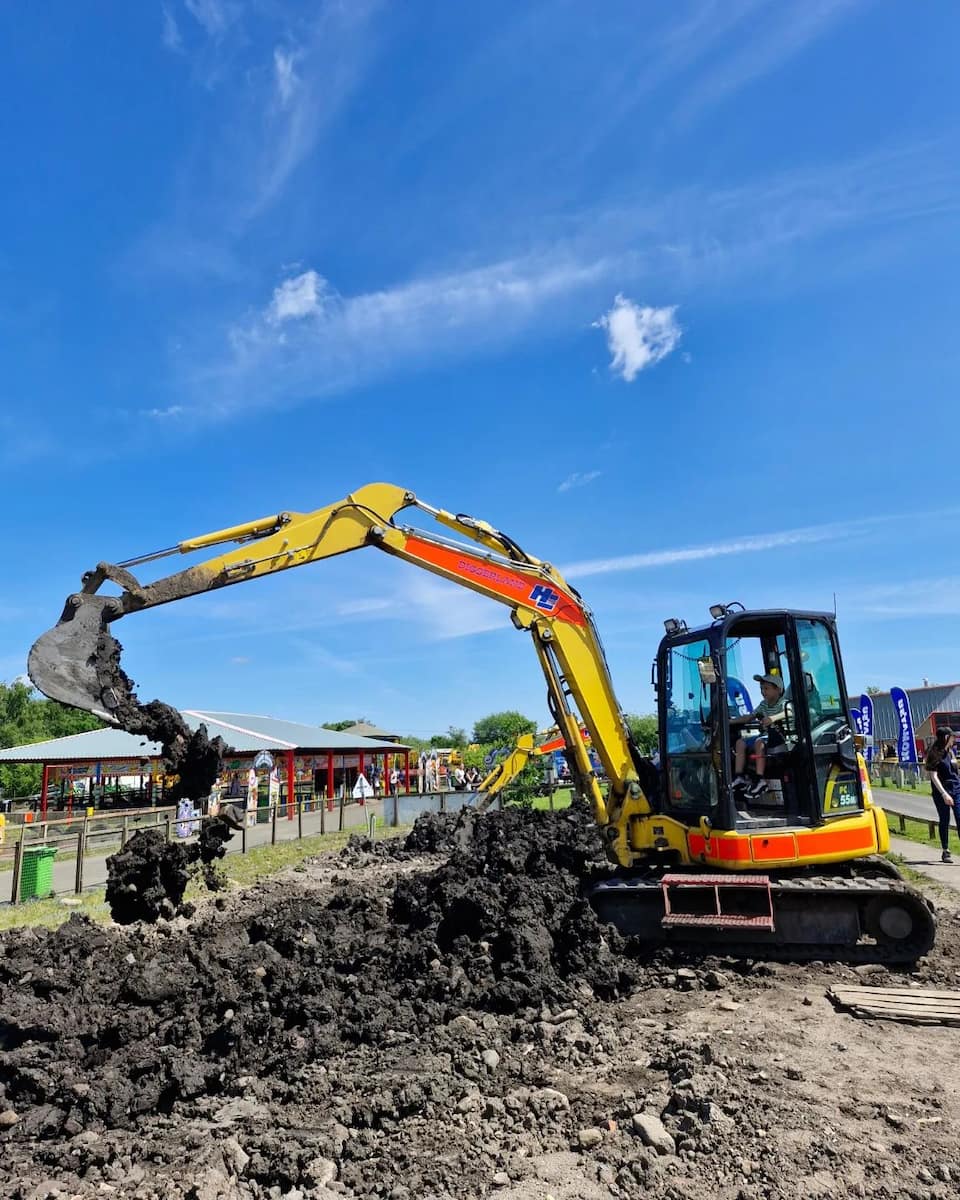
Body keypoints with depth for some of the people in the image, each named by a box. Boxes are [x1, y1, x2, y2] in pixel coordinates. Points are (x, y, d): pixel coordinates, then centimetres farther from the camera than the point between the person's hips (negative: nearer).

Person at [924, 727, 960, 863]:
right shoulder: (934, 754, -10)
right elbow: (934, 776, -14)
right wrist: (944, 794, -21)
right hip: (942, 792, -5)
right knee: (944, 821, 4)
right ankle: (945, 851, 15)